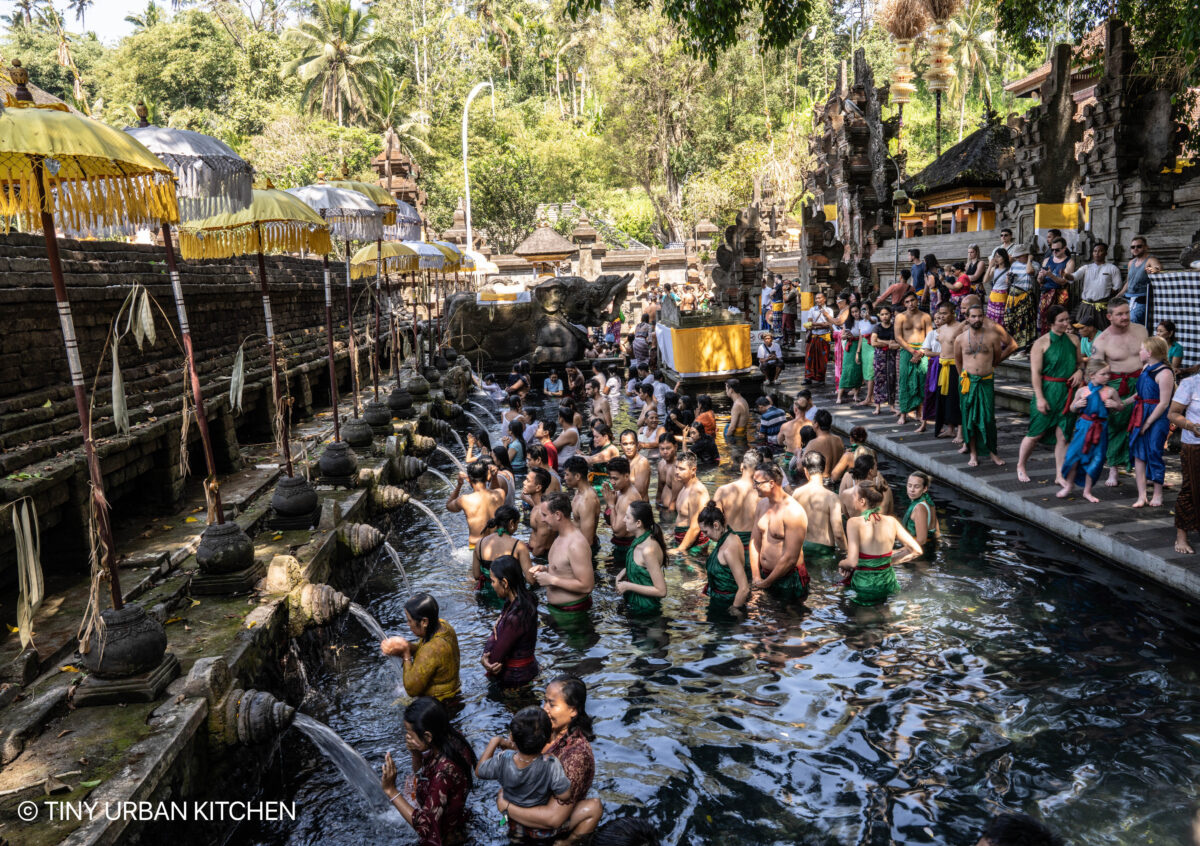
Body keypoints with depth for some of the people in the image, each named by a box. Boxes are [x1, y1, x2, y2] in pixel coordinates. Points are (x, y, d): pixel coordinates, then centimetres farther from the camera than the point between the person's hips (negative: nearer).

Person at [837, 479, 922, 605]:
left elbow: (852, 562, -23)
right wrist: (890, 561, 10)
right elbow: (916, 550, 3)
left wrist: (841, 564, -1)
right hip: (887, 586, 3)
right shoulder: (891, 521, -2)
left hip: (863, 588, -3)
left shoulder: (854, 522, -16)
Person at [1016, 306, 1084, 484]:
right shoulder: (1041, 343, -7)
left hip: (1067, 392, 4)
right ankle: (1020, 466, 23)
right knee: (1036, 433, 2)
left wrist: (1080, 371, -2)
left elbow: (1080, 361, 22)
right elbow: (1035, 372, -10)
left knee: (1063, 435, 5)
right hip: (1047, 391, -4)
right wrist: (1039, 398, -15)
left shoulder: (1073, 340, 8)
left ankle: (1060, 475, 12)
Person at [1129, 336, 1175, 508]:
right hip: (1141, 416, 8)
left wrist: (1147, 423, -14)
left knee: (1154, 454, 0)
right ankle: (1142, 496, 6)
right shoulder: (1146, 368, 9)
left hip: (1157, 418, -7)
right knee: (1138, 453, 3)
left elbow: (1164, 403, -16)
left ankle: (1157, 494, 15)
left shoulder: (1164, 373, -15)